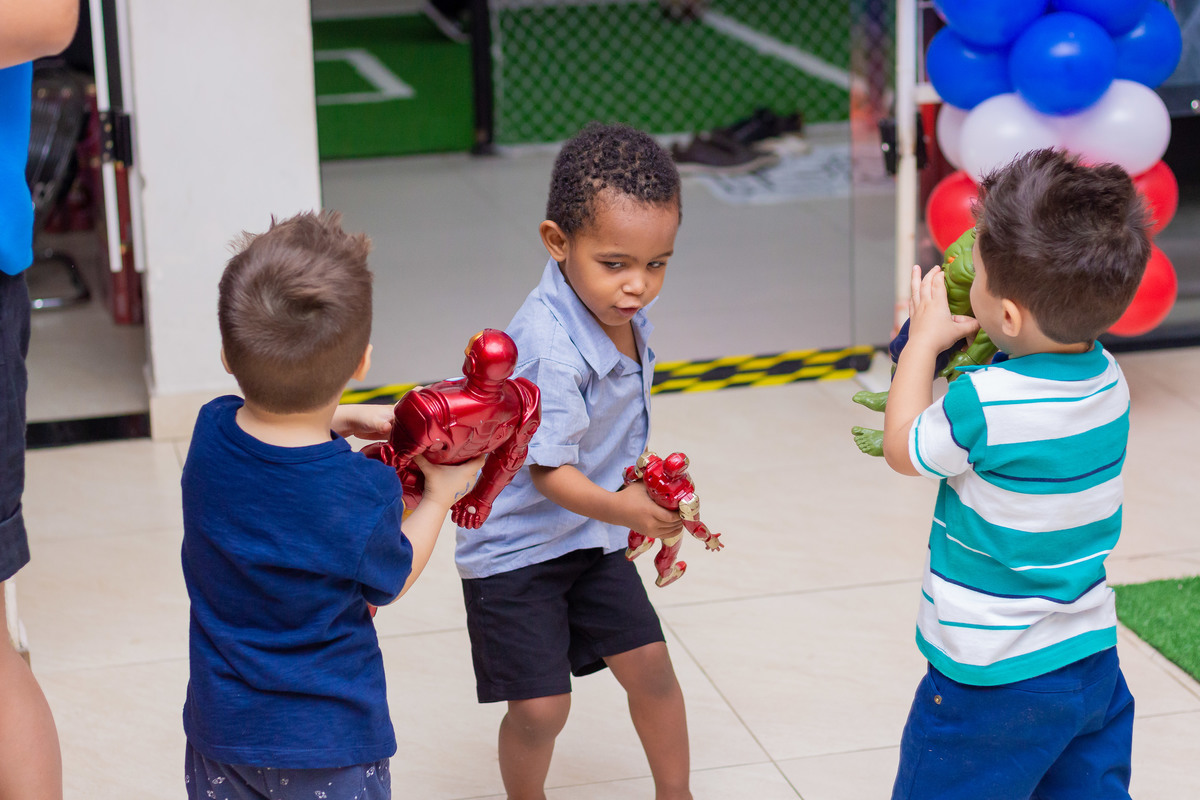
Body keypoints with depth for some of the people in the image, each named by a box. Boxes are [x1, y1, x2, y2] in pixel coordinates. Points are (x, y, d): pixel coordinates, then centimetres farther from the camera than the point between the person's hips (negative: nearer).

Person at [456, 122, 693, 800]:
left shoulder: (625, 314, -5)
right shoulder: (550, 348, -31)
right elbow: (548, 470, -29)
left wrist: (654, 505, 15)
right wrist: (619, 508, -43)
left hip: (591, 538, 7)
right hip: (516, 547, -7)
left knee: (650, 663, 10)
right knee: (541, 705, -5)